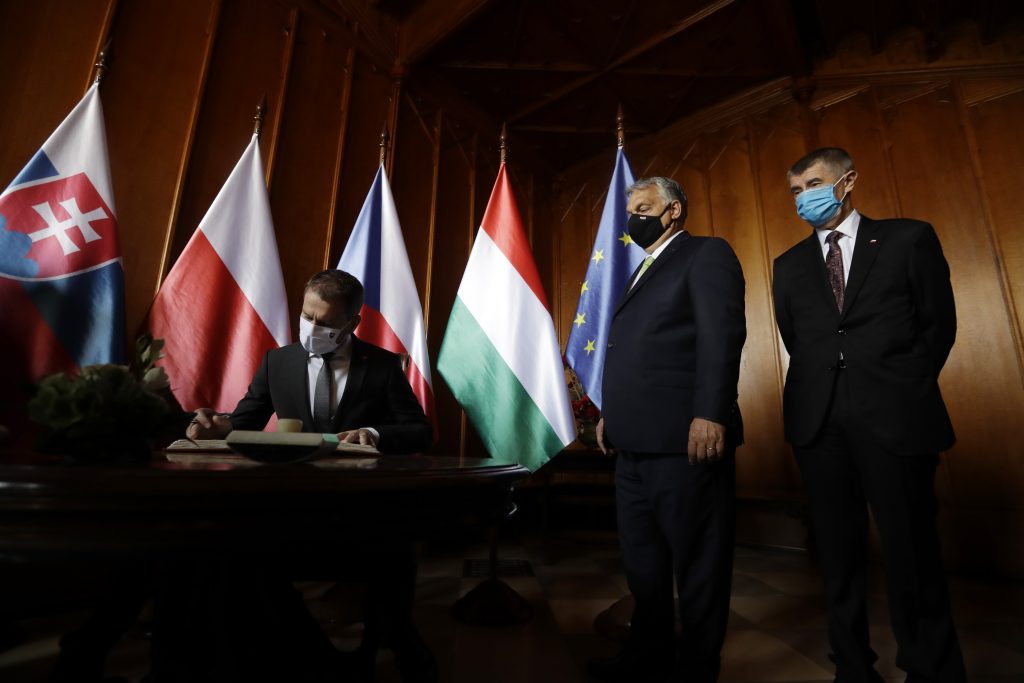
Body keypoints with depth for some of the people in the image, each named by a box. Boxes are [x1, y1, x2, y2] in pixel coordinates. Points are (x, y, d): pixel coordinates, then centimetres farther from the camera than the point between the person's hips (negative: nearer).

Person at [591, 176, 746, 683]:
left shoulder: (707, 254, 0)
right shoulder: (644, 270, 24)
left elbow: (722, 334, -14)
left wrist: (710, 414, -24)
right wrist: (612, 414, 17)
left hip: (683, 441, -9)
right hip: (634, 444, 9)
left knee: (696, 564, 7)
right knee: (642, 562, 18)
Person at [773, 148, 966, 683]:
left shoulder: (909, 239, 8)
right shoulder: (789, 266, 14)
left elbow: (938, 324, 6)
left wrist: (903, 392, 2)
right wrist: (825, 388, 7)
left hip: (893, 418, -2)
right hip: (818, 422, 3)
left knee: (912, 551, 4)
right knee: (838, 553, 9)